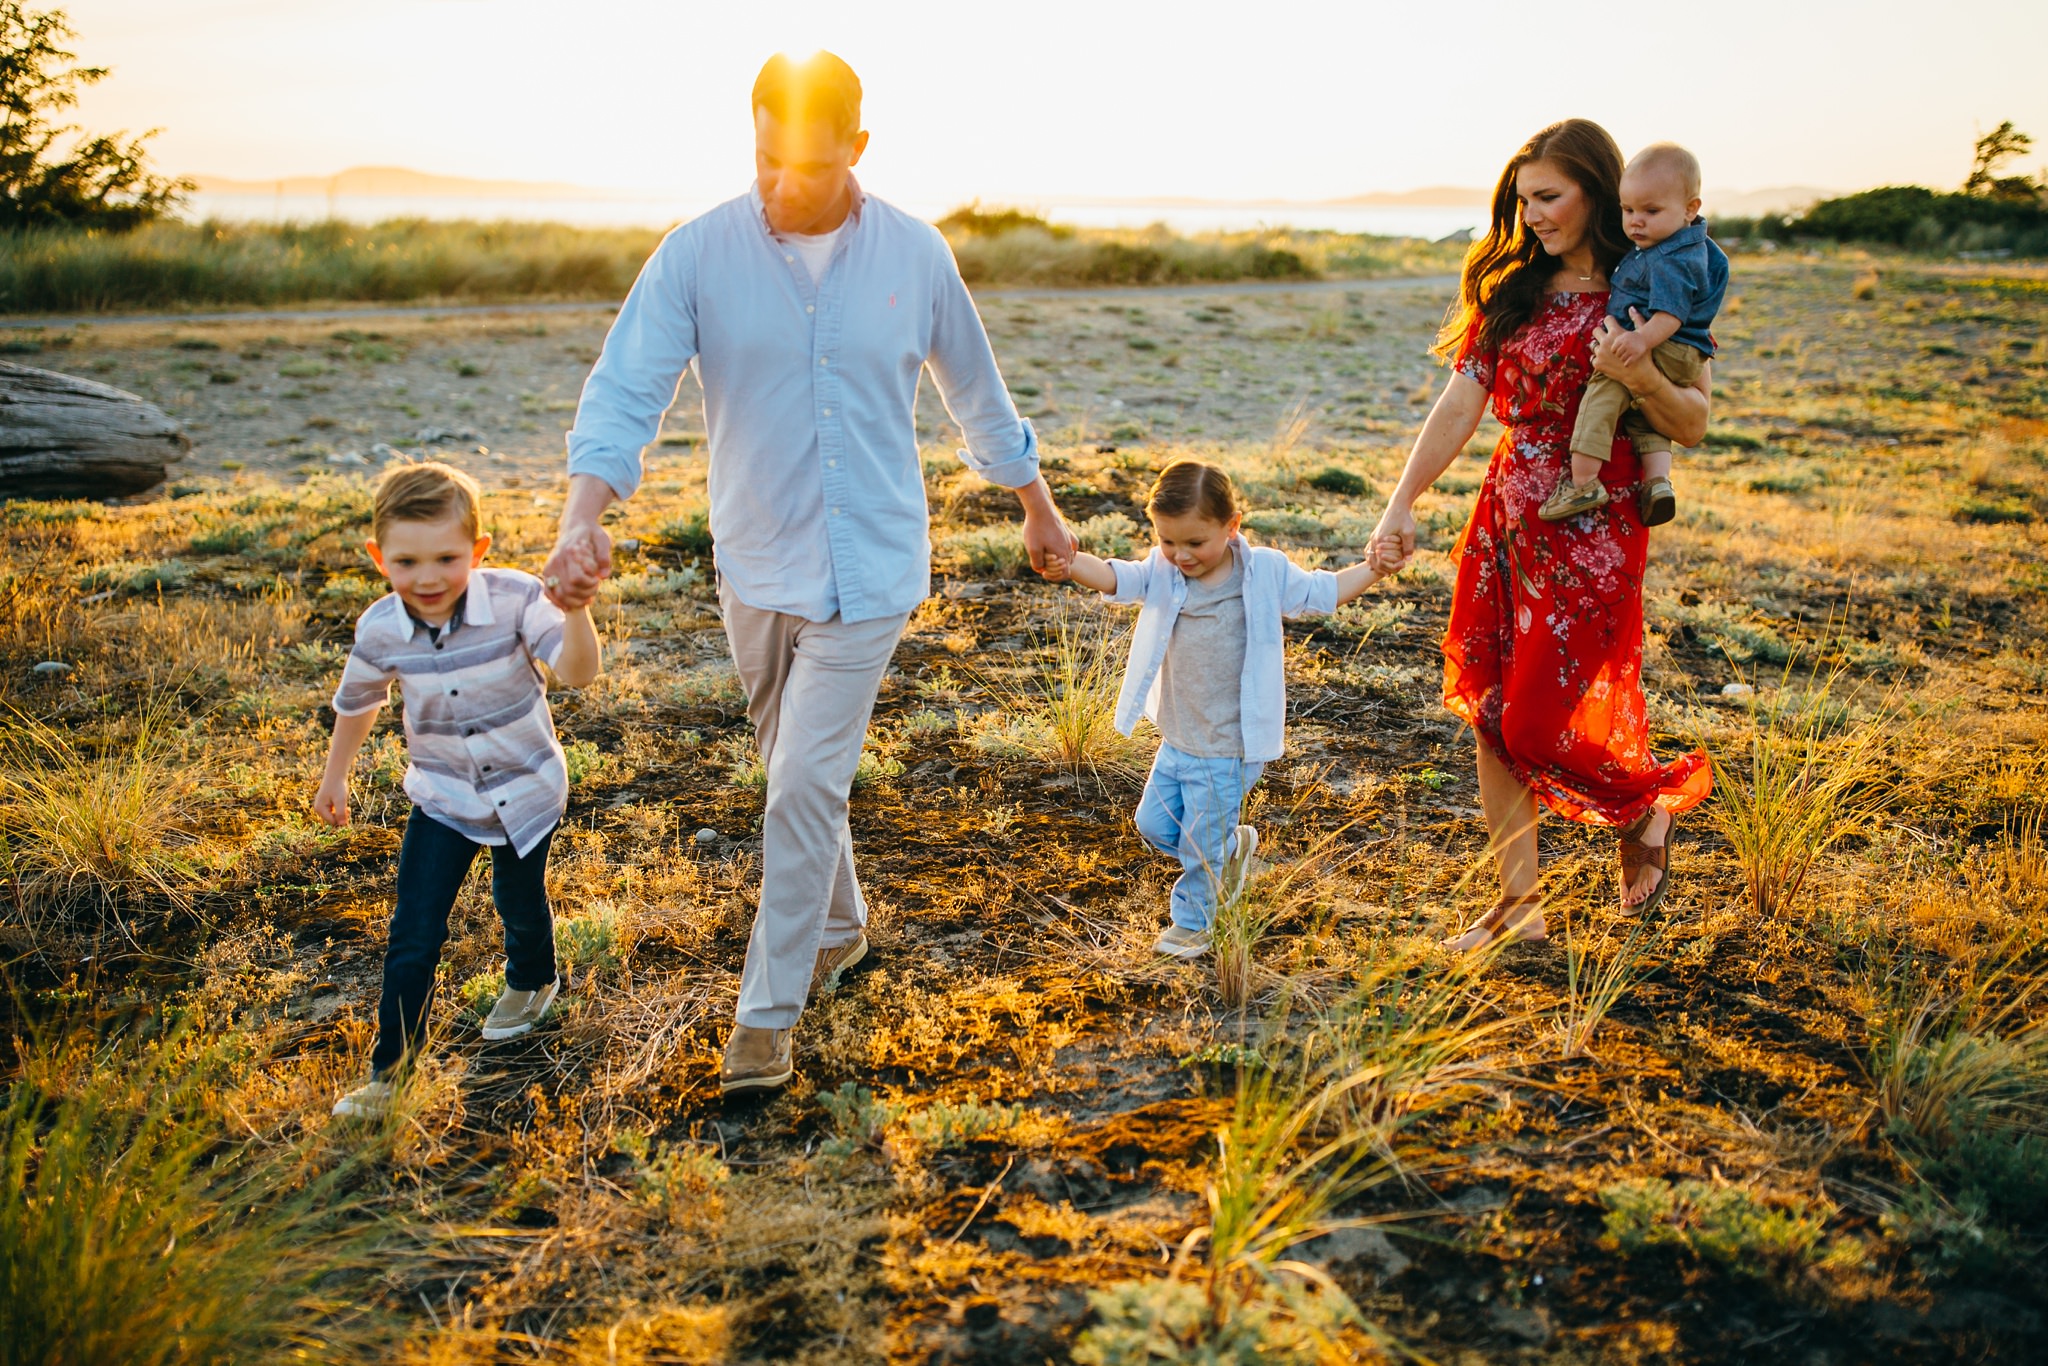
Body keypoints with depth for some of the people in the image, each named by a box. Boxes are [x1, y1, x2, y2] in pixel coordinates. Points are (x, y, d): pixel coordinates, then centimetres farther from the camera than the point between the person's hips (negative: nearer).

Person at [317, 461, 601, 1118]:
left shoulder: (514, 600, -25)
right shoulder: (380, 630, -17)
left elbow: (578, 672, -35)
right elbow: (357, 702, 4)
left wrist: (574, 609, -53)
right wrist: (335, 776, 16)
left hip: (527, 787, -1)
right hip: (443, 797, 1)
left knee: (520, 902, 19)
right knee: (413, 937, -3)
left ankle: (532, 982, 52)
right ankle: (389, 1068, 13)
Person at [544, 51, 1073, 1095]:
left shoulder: (914, 256, -6)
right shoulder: (697, 255, -9)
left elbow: (977, 393, 8)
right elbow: (624, 391, -16)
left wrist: (1039, 510, 18)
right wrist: (581, 519, -33)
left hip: (869, 570, -2)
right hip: (755, 568, 2)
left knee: (806, 786, -7)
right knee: (795, 771, 19)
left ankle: (768, 1012, 7)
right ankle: (838, 929, 43)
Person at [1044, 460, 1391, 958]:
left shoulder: (1266, 573, -12)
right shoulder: (1162, 572, -6)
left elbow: (1324, 592, 1)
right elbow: (1114, 577, -22)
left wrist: (1374, 569, -15)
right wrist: (1072, 564, -43)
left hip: (1228, 751, -5)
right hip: (1176, 740, 5)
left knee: (1201, 842, 6)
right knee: (1154, 824, 18)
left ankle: (1193, 922, 32)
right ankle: (1232, 847, 42)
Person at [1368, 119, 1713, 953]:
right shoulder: (1511, 289, 9)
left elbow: (1693, 424, -5)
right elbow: (1461, 402, 1)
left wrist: (1637, 375, -26)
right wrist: (1402, 503, -10)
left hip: (1593, 529, -5)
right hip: (1506, 519, 5)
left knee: (1544, 720, -6)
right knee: (1490, 713, 4)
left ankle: (1645, 809, 28)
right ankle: (1518, 906, 16)